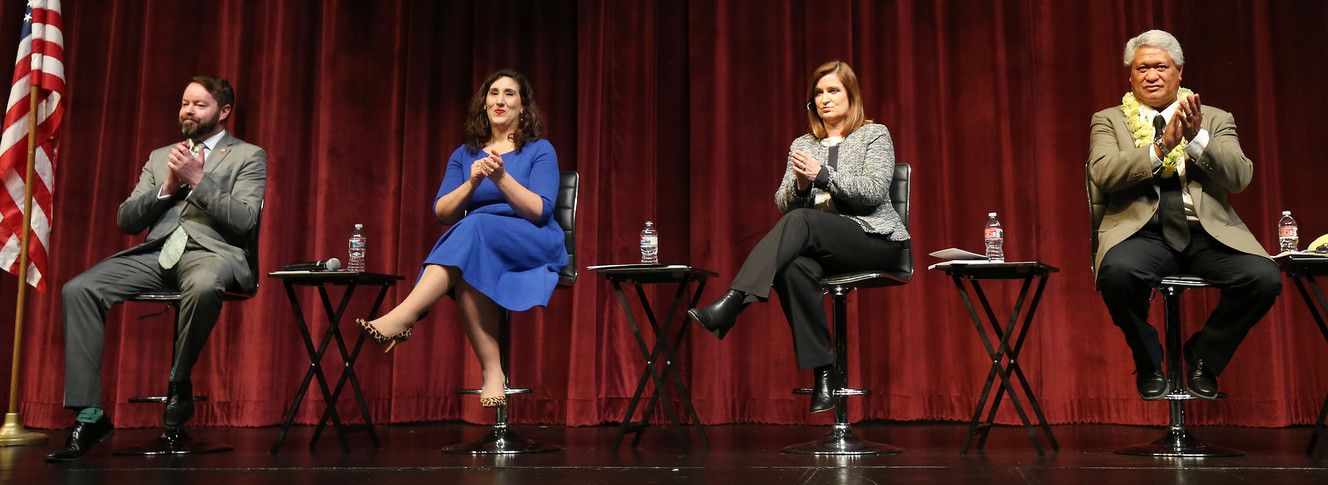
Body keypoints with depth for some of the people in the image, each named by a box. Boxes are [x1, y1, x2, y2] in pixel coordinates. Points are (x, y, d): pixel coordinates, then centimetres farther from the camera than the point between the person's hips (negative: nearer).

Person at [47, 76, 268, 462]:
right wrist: (168, 187, 1)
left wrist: (197, 180, -9)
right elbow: (126, 220, 17)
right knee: (77, 290, -18)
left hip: (210, 250, -5)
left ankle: (179, 383, -15)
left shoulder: (249, 156, 10)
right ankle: (89, 416, -15)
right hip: (156, 253, 5)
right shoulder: (160, 157, 26)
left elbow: (245, 221, -5)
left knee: (203, 285, -41)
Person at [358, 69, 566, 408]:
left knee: (476, 227, -36)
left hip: (535, 246, -3)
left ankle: (401, 318, -43)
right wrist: (472, 183, -13)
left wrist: (501, 178, -22)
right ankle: (492, 372, -36)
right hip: (479, 250, 3)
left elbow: (539, 212, -8)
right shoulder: (464, 155, 16)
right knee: (466, 272, -36)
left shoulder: (540, 151, 5)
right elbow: (442, 214, 6)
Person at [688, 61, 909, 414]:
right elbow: (782, 203, 11)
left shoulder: (874, 135, 8)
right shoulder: (803, 145, 20)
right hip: (820, 245, 4)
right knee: (795, 266, -34)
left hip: (875, 238, -3)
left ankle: (727, 308, -45)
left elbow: (874, 190, -9)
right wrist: (800, 184, -11)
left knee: (801, 221, -33)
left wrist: (822, 175, -19)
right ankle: (823, 374, -29)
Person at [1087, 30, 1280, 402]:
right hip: (1143, 232, -2)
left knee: (1264, 279, -25)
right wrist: (1160, 147, -16)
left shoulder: (1215, 120, 20)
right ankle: (1149, 363, -5)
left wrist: (1197, 138, -11)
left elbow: (1240, 178, 3)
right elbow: (1102, 173, -5)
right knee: (1116, 271, -35)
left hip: (1208, 232, 2)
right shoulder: (1109, 120, 15)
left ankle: (1203, 357, 4)